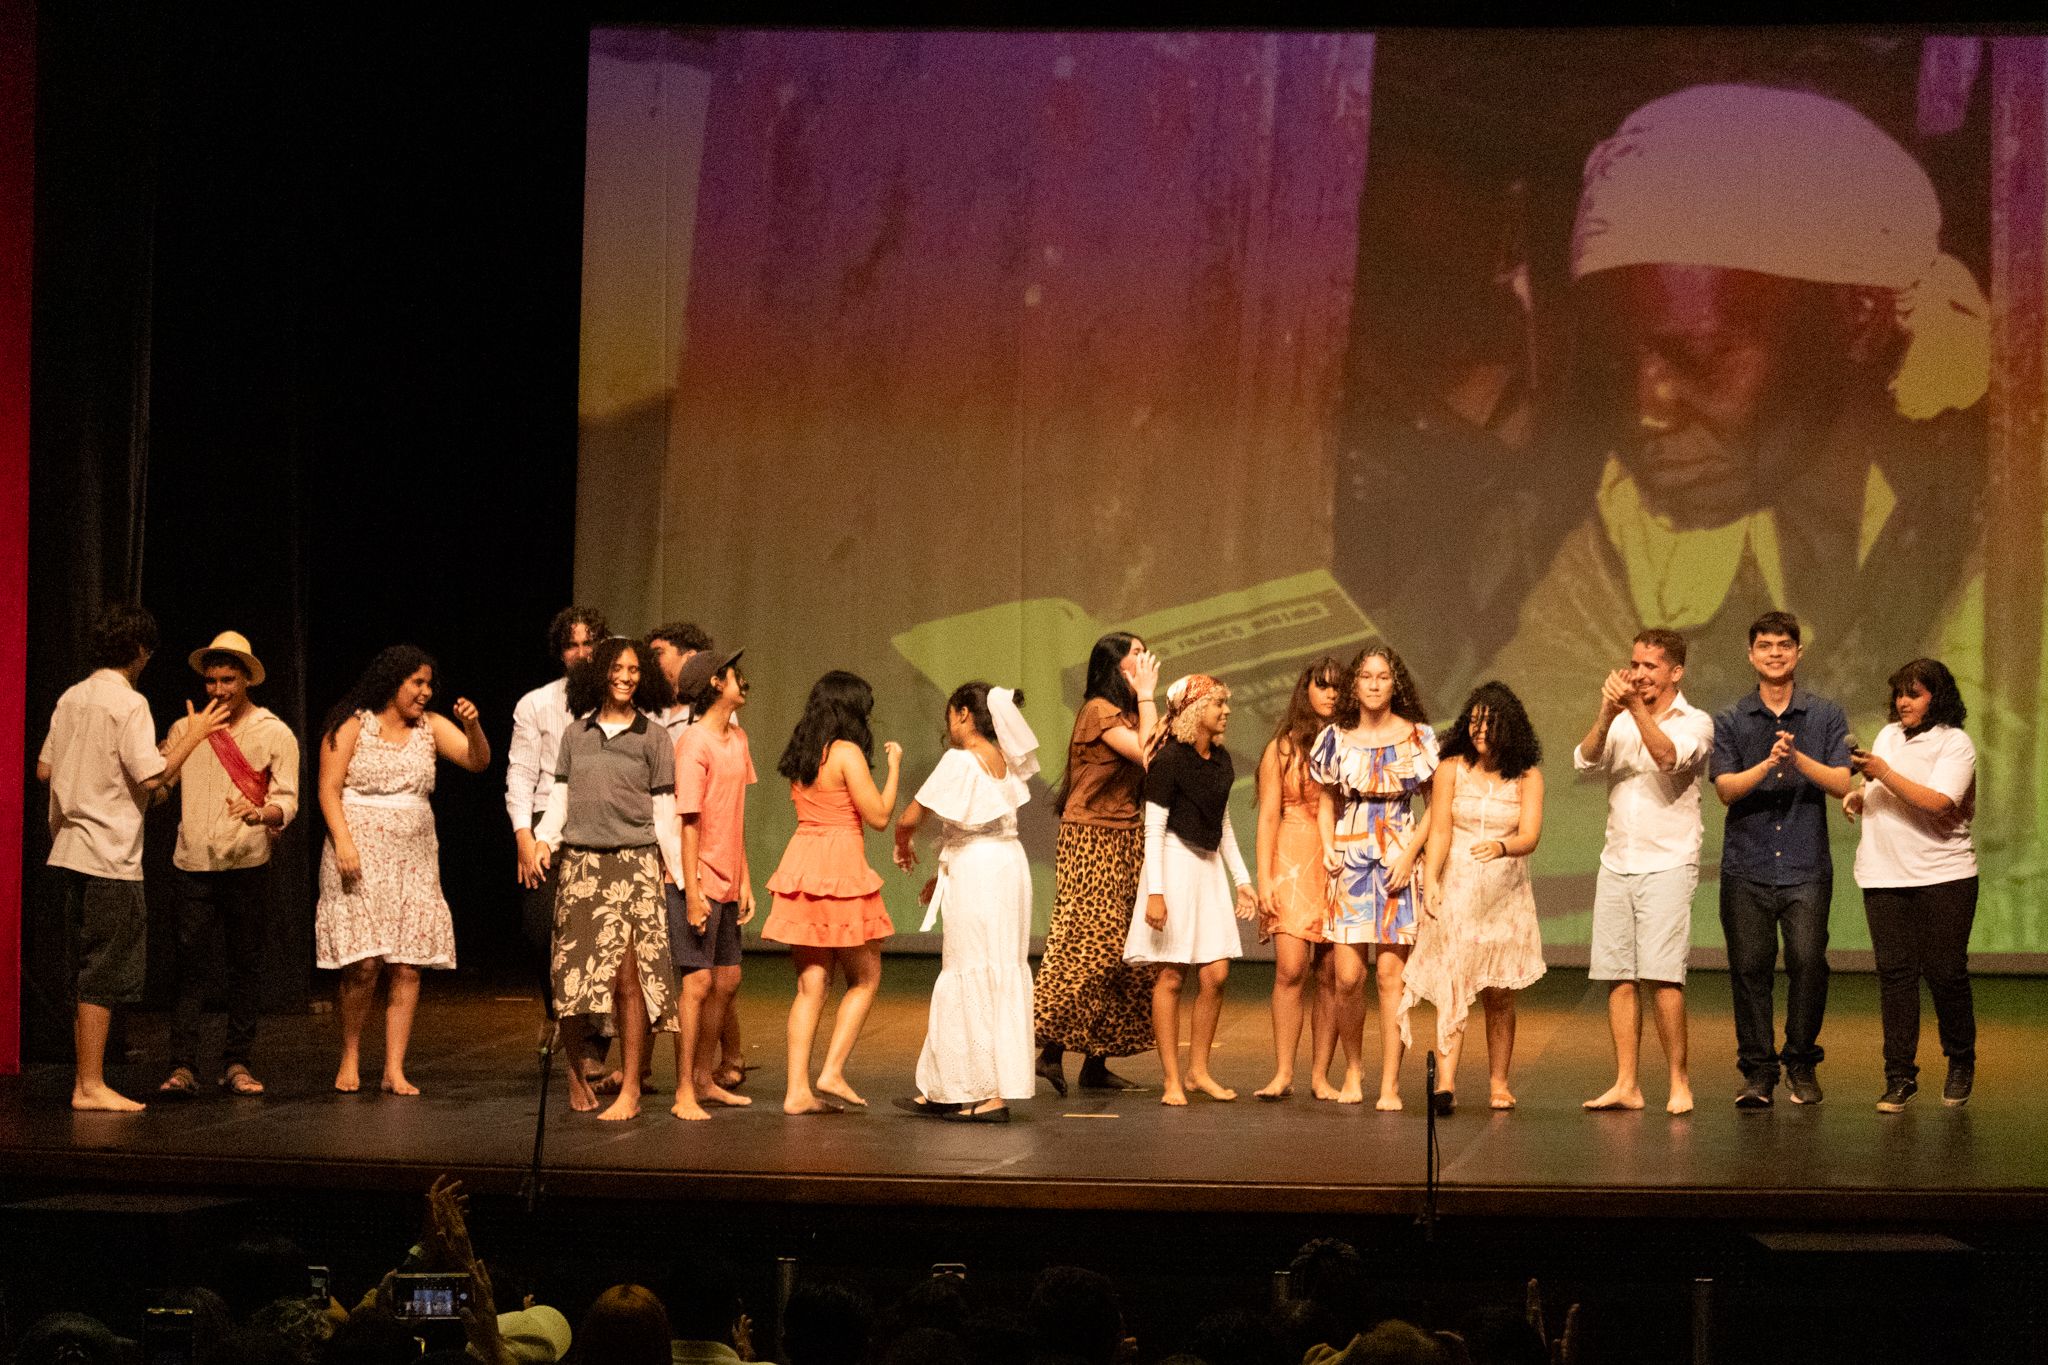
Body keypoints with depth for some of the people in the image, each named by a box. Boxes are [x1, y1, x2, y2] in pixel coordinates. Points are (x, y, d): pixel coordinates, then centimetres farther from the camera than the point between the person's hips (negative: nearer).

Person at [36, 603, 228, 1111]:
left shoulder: (72, 698, 11)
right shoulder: (129, 703, -12)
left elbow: (43, 770, 15)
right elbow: (153, 777, -18)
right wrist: (194, 734, -7)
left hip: (69, 850, 8)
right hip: (110, 858, -8)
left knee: (85, 976, 12)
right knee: (104, 976, -5)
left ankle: (86, 1082, 15)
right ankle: (91, 1085, -4)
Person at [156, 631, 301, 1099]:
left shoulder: (275, 734, 4)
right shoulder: (185, 730, 11)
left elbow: (287, 800, -3)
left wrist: (261, 813, -24)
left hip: (248, 865, -1)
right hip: (194, 865, 1)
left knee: (246, 965, 4)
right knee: (190, 965, -4)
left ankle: (236, 1064, 12)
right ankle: (182, 1066, -5)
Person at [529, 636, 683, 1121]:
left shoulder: (653, 737, 5)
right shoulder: (575, 734, 12)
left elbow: (664, 813, 6)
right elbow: (560, 798, 14)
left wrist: (683, 875, 3)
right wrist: (543, 839, -3)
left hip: (634, 865, -3)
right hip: (579, 864, 3)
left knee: (627, 975, -11)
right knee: (571, 974, 0)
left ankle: (630, 1090, -6)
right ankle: (576, 1072, 18)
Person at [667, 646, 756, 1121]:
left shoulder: (737, 739, 12)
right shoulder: (694, 743, -14)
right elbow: (688, 820, -16)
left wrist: (744, 882, 15)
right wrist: (692, 891, -19)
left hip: (727, 882, 9)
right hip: (698, 881, -8)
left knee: (727, 979, 12)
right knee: (699, 981, -8)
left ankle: (704, 1080, 23)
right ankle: (684, 1094, -5)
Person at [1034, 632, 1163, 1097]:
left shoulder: (1127, 713, 18)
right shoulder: (1099, 711, -9)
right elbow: (1148, 754, -19)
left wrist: (1147, 698, 8)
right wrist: (1146, 696, -11)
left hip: (1124, 840, 9)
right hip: (1091, 837, -9)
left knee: (1126, 954, 5)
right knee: (1088, 942, -12)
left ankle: (1096, 1061, 6)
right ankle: (1050, 1050, -10)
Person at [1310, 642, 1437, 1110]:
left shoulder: (1418, 737, 3)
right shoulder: (1336, 737, 7)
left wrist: (1410, 854, -7)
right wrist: (1328, 846, 2)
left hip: (1398, 861, -1)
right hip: (1349, 861, 2)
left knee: (1390, 973, -6)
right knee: (1348, 976, -5)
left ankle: (1390, 1084, -3)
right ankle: (1352, 1069, 16)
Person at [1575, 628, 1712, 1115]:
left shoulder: (1695, 722, 0)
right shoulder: (1619, 724, 13)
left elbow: (1669, 757, -19)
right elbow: (1584, 761, -5)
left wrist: (1636, 707, -26)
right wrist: (1607, 714, -20)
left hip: (1667, 865, -5)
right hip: (1616, 865, 5)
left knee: (1661, 975, -12)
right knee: (1618, 976, 2)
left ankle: (1680, 1083, -4)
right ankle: (1626, 1085, 6)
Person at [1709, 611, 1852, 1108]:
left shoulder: (1825, 716, 8)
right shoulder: (1731, 722, 9)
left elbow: (1841, 783, -2)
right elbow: (1726, 788, -3)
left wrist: (1797, 758, -17)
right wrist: (1768, 764, -19)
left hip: (1806, 867, -1)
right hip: (1746, 867, 1)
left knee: (1807, 961, -12)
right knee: (1749, 967, -2)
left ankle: (1801, 1063, 6)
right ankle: (1757, 1071, 8)